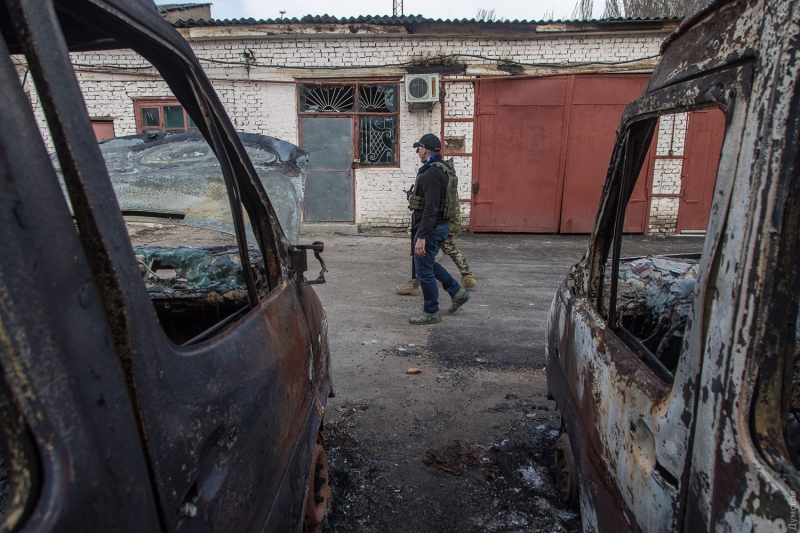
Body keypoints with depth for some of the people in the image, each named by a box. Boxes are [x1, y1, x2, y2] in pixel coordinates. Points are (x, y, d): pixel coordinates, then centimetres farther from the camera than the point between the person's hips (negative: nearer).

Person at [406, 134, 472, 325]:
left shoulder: (431, 173, -21)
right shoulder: (441, 170, 12)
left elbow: (430, 208, -27)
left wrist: (421, 237, -28)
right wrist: (415, 198, 27)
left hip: (431, 228, -11)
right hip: (441, 225, 11)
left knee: (424, 270, 1)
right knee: (428, 264, 24)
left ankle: (431, 313, 13)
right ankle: (458, 293, 28)